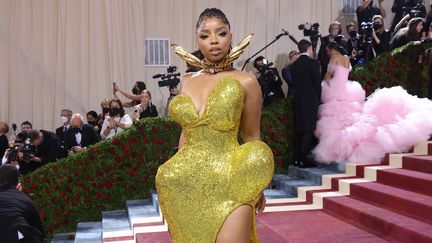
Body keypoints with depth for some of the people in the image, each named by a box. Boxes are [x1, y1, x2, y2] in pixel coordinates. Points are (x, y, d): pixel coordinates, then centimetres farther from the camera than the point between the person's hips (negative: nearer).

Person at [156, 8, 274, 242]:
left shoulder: (245, 82, -3)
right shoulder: (186, 81, 9)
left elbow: (252, 138, 3)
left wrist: (256, 188, 5)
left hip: (228, 182, -4)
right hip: (185, 183, 4)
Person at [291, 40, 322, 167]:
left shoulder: (295, 65, 8)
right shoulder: (313, 63, -9)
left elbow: (295, 82, 10)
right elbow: (317, 83, -8)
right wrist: (319, 98, 5)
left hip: (298, 100, 6)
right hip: (311, 100, -6)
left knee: (298, 130, 10)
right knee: (308, 130, -4)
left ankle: (297, 159, 13)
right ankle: (303, 159, -7)